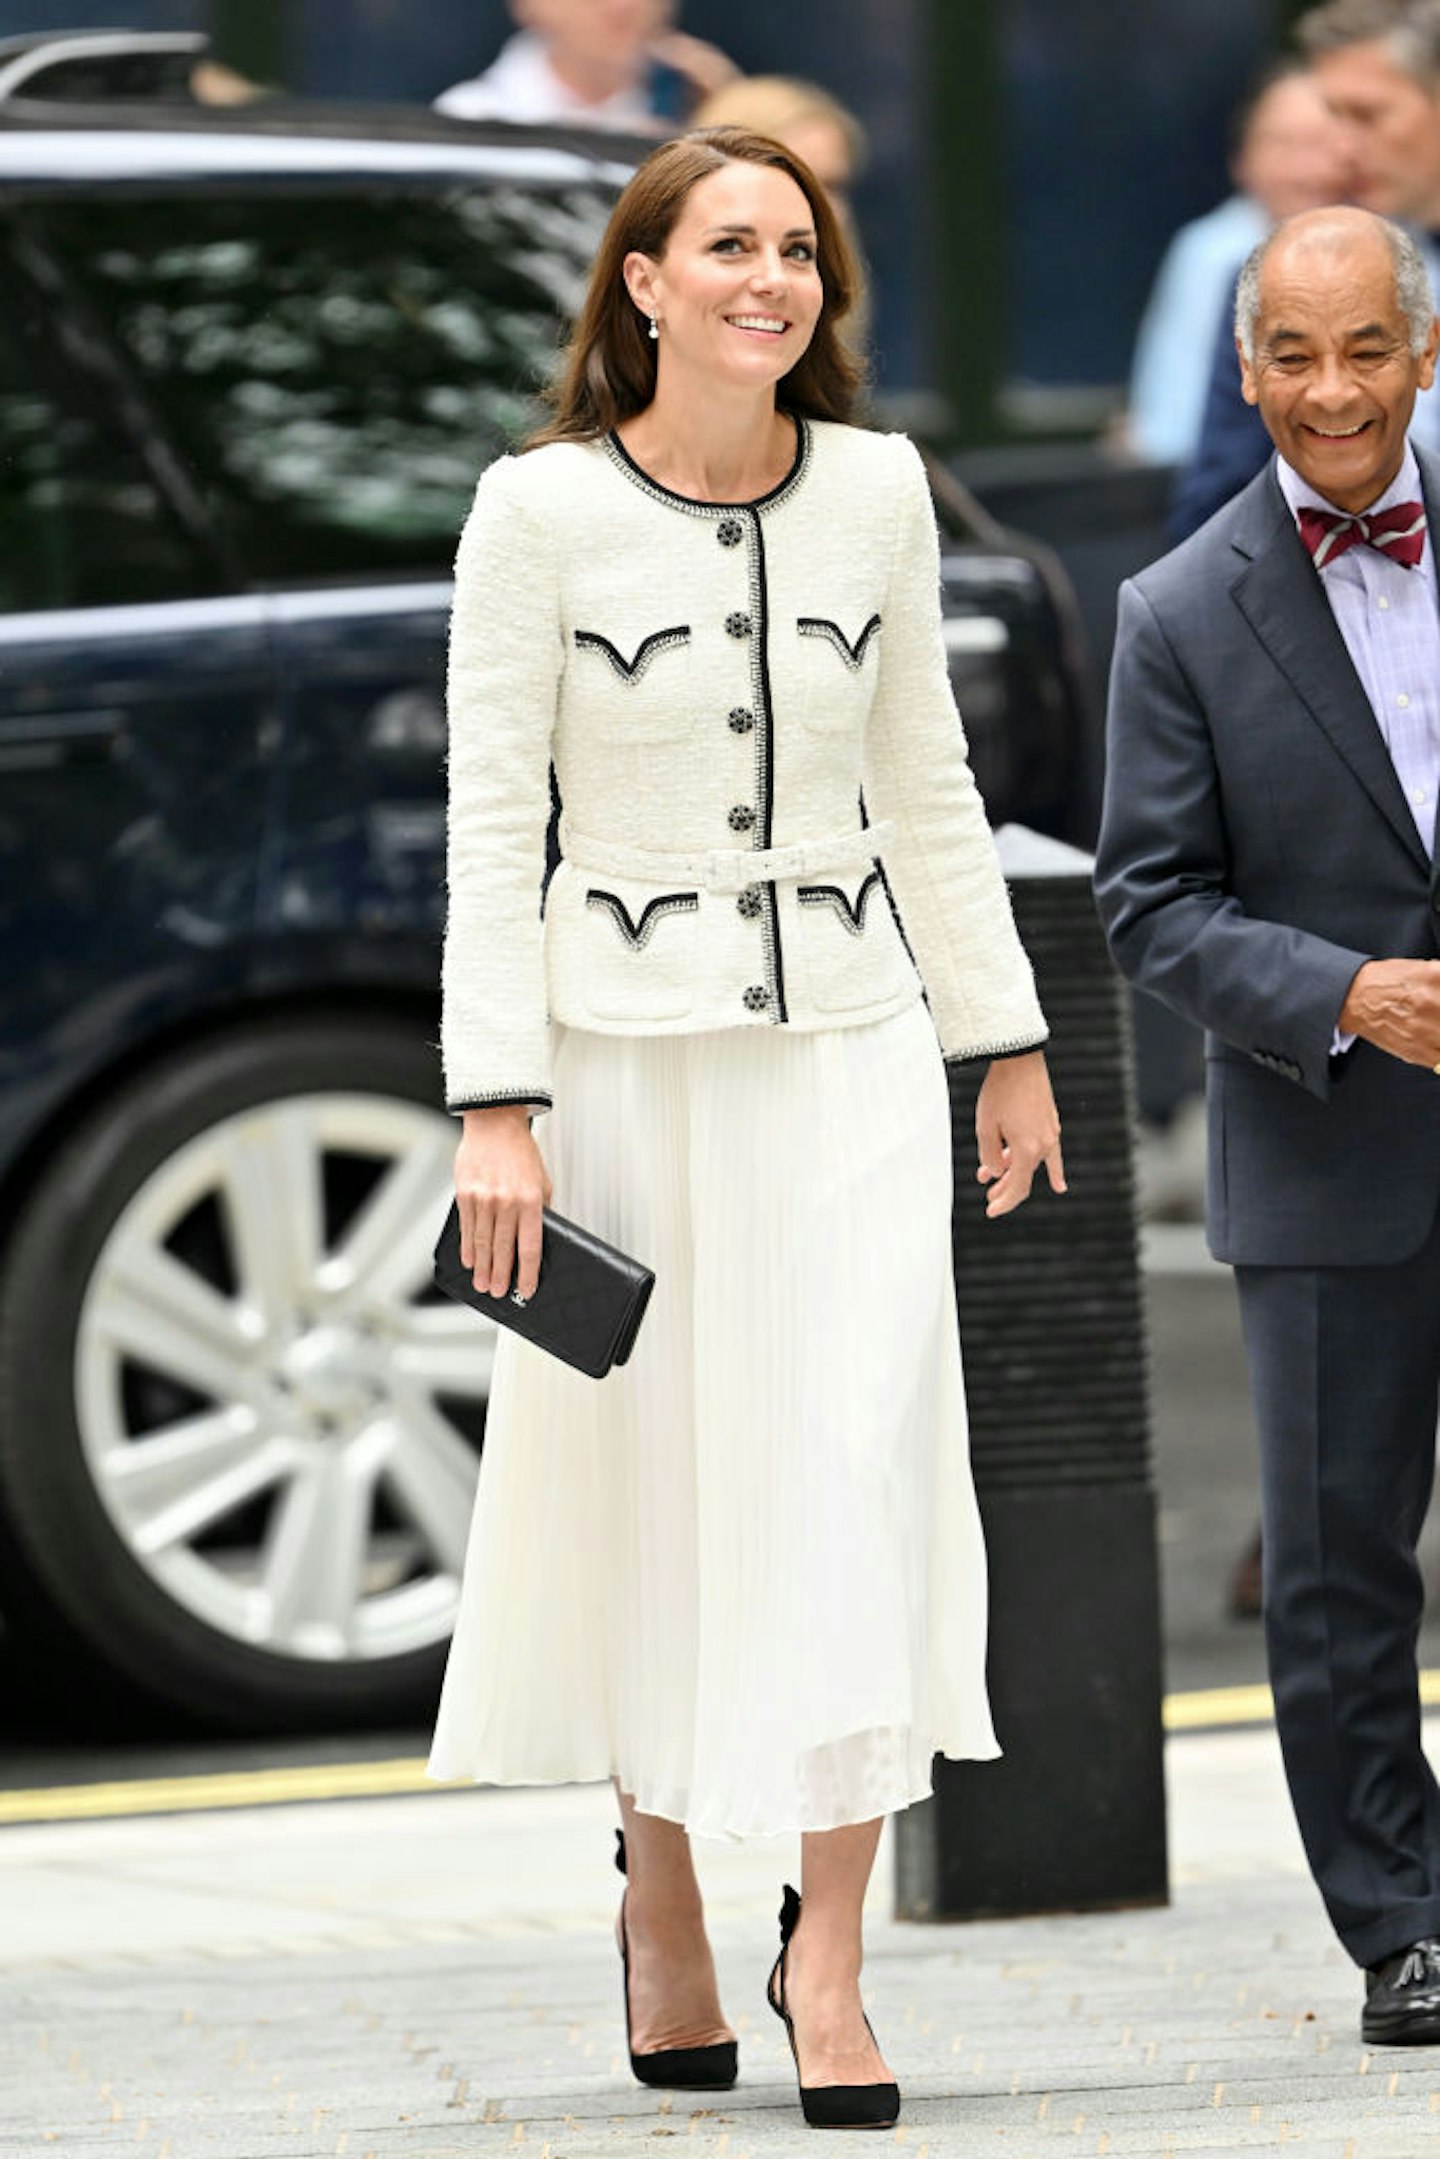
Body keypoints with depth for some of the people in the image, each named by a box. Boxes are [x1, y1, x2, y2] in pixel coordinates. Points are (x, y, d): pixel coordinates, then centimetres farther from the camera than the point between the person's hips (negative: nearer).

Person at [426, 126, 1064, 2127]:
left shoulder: (879, 488, 2)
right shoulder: (543, 508, -7)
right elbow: (492, 815, -6)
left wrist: (1006, 1036, 15)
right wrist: (495, 1104, -11)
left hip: (848, 1041, 2)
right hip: (626, 1042, -2)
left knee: (863, 1461, -8)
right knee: (647, 1470, 7)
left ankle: (828, 1946, -4)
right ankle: (660, 1887, 27)